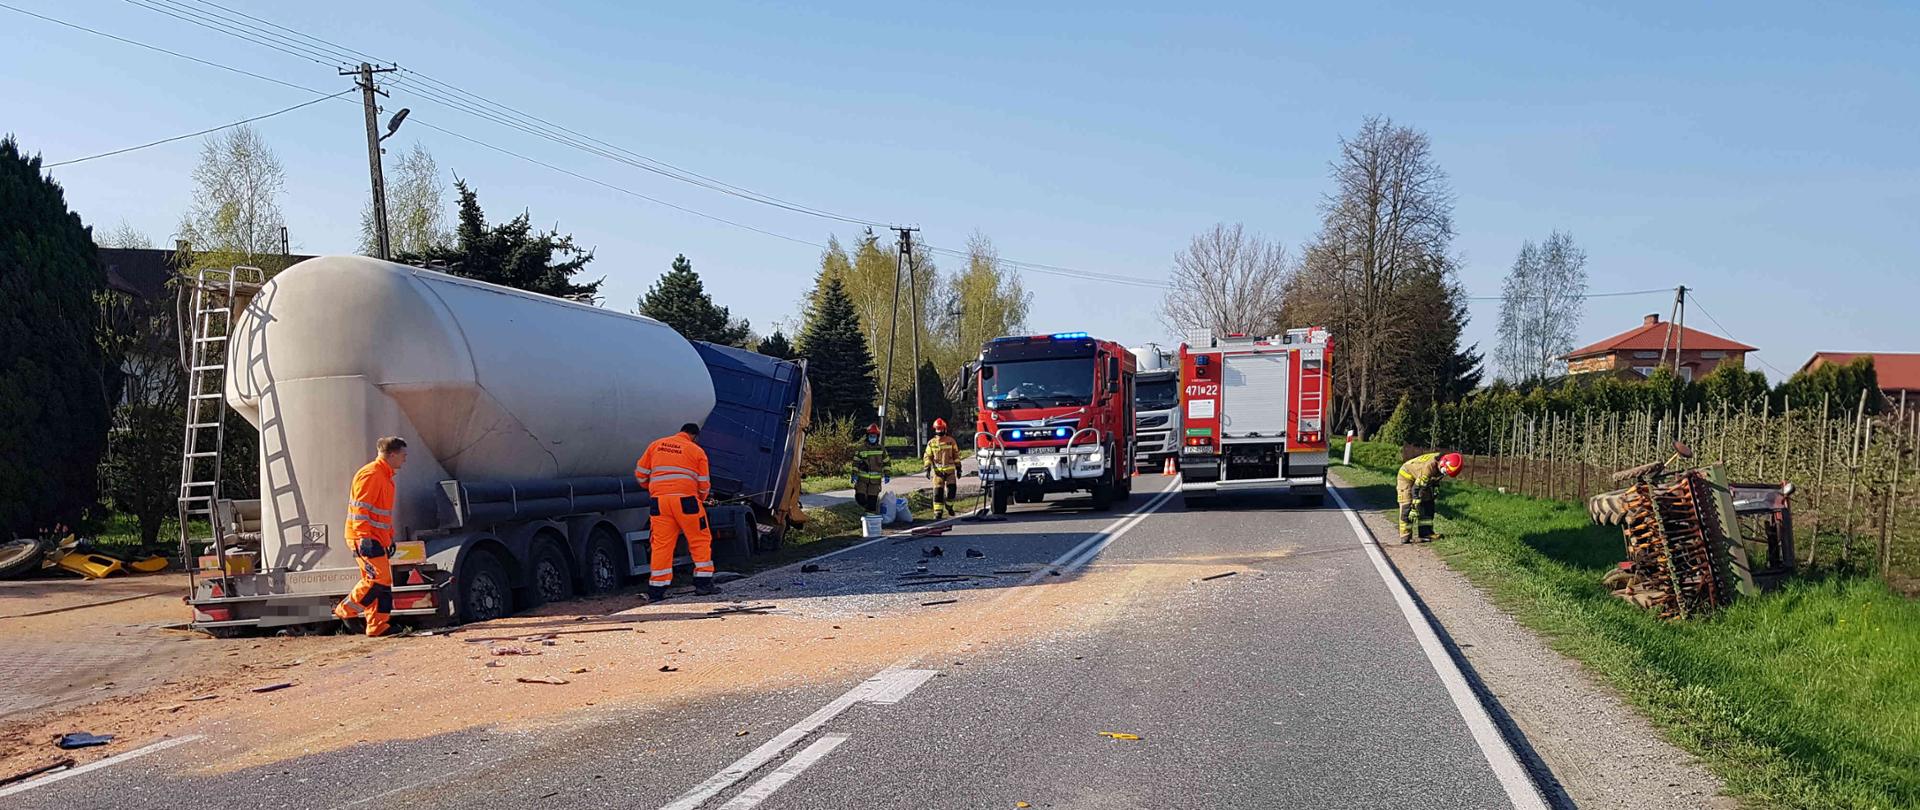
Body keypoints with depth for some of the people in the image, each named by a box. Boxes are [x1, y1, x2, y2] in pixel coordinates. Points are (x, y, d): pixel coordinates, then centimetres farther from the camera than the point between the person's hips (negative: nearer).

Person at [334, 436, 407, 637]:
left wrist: (390, 538, 24)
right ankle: (346, 610, -2)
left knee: (383, 583, 7)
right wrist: (363, 538, -24)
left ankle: (379, 627, 9)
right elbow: (359, 508, -19)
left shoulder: (386, 477, 20)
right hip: (365, 538, -10)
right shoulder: (371, 474, -13)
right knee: (379, 578, -16)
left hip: (378, 539, 10)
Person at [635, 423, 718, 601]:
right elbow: (704, 484, 5)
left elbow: (640, 474, 16)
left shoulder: (656, 445, 15)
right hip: (685, 500, -3)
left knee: (661, 544, 6)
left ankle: (656, 590, 5)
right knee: (700, 541, 9)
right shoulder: (697, 451, 7)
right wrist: (701, 499, 24)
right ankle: (703, 583, 7)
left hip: (659, 500, 3)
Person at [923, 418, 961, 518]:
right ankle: (937, 512, 0)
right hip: (937, 471, 0)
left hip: (950, 470, 0)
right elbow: (928, 456, 7)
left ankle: (949, 506, 22)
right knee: (938, 492, -4)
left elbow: (956, 455, 7)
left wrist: (958, 468, 4)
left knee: (952, 489, -4)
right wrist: (928, 468, -6)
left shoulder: (951, 441, 3)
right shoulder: (931, 443, 6)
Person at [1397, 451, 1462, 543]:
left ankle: (1426, 533, 6)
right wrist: (1414, 507, -36)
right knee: (1407, 507, -15)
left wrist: (1435, 488, 12)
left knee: (1428, 505, 2)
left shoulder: (1441, 463, -16)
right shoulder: (1429, 467, -40)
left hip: (1421, 478, 8)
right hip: (1407, 476, -8)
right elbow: (1416, 488, -37)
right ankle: (1405, 536, -12)